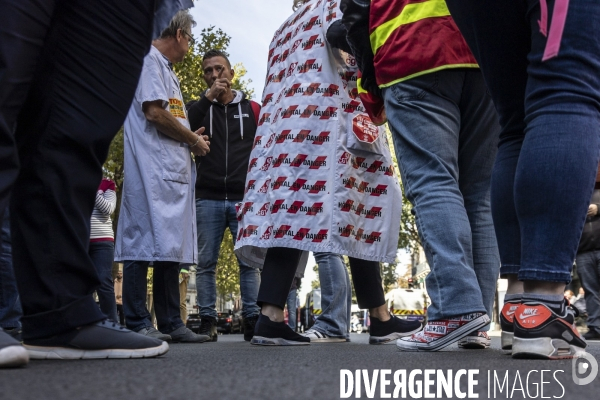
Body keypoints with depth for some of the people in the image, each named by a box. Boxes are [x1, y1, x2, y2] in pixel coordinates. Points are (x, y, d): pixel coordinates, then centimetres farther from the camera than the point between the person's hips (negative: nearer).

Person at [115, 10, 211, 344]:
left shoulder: (166, 69, 27)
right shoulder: (150, 59, -2)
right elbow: (154, 112, -14)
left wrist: (191, 139, 12)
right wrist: (193, 139, -3)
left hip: (174, 171, 10)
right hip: (152, 169, -10)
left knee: (171, 245, 7)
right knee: (145, 242, -9)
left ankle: (171, 323, 10)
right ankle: (138, 323, -7)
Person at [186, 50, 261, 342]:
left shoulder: (252, 109, 13)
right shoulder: (198, 107, 15)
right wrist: (208, 97, -9)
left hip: (245, 199, 0)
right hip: (208, 199, 1)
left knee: (249, 261, -2)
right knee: (206, 263, 0)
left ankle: (252, 320, 2)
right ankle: (207, 321, 4)